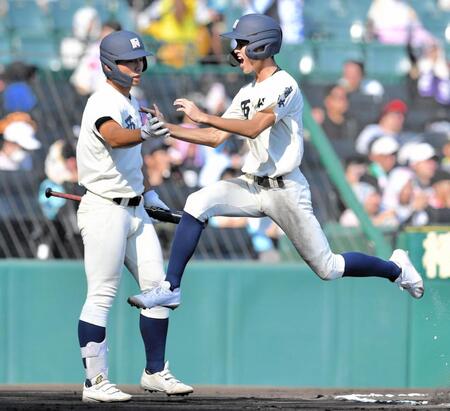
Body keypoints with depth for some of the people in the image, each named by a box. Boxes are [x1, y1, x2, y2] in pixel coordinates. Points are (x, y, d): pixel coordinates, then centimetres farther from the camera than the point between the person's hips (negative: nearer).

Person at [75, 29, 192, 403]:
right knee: (102, 295, -7)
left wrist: (149, 193, 19)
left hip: (135, 210, 9)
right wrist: (144, 133, -58)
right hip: (105, 211, -9)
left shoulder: (131, 103, 13)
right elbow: (114, 137, -39)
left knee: (158, 287, 9)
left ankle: (155, 372, 18)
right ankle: (96, 382, -4)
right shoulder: (103, 103, -16)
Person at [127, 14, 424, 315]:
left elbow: (254, 128, -28)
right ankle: (171, 288, -17)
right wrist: (167, 129, 2)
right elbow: (216, 137, 11)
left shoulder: (284, 86, -14)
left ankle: (395, 268, 25)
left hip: (285, 190, -7)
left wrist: (203, 116, -28)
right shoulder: (247, 93, 12)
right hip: (252, 186, 7)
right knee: (198, 203, -19)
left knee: (328, 269, 0)